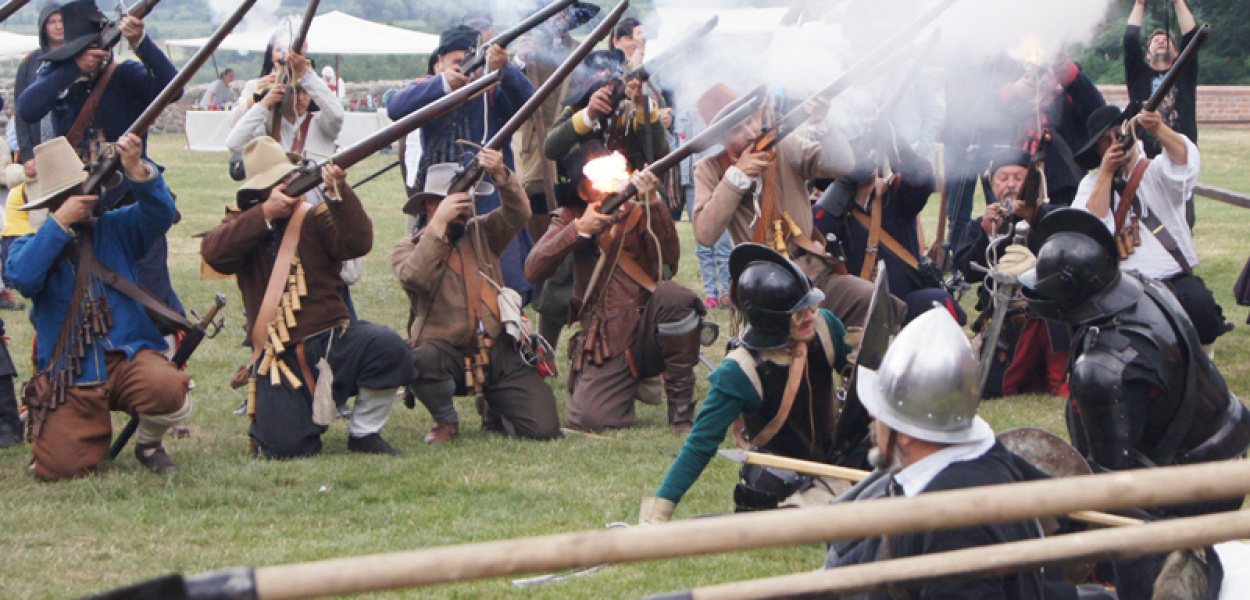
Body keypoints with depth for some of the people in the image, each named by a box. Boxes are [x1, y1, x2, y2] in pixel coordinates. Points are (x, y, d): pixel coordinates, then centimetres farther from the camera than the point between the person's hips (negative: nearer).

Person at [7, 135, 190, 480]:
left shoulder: (115, 228, 10)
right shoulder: (33, 245, 6)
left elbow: (160, 215, -7)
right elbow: (22, 278, -16)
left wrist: (137, 170, -24)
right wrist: (60, 222, -17)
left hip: (127, 357, 0)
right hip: (69, 374, 0)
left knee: (169, 392, -33)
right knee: (60, 467, -17)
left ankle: (149, 443, 3)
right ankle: (96, 433, 22)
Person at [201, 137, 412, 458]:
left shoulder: (315, 217, 9)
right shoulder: (242, 224, 11)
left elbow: (357, 244, -10)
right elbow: (214, 253, -12)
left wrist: (338, 194, -23)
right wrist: (265, 213, -18)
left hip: (331, 337, 1)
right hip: (280, 356, -1)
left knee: (388, 348, -31)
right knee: (286, 446, -20)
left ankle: (363, 432, -7)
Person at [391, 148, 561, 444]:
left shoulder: (481, 232, 15)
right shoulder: (408, 248, 5)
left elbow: (517, 214, -5)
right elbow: (413, 278, -18)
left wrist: (501, 175, -23)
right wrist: (439, 223, -21)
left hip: (500, 353, 3)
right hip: (448, 352, -3)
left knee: (544, 428, -14)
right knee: (419, 360, -38)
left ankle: (492, 408, 22)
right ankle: (446, 420, -5)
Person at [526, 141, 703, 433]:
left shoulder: (639, 215, 5)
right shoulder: (570, 219, 8)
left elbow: (670, 256, -16)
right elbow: (533, 270, -8)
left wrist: (651, 202, -28)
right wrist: (579, 229, -18)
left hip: (645, 336, 0)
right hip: (604, 344, 0)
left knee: (673, 295, -33)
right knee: (590, 419, -25)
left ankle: (682, 412, -20)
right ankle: (634, 385, 13)